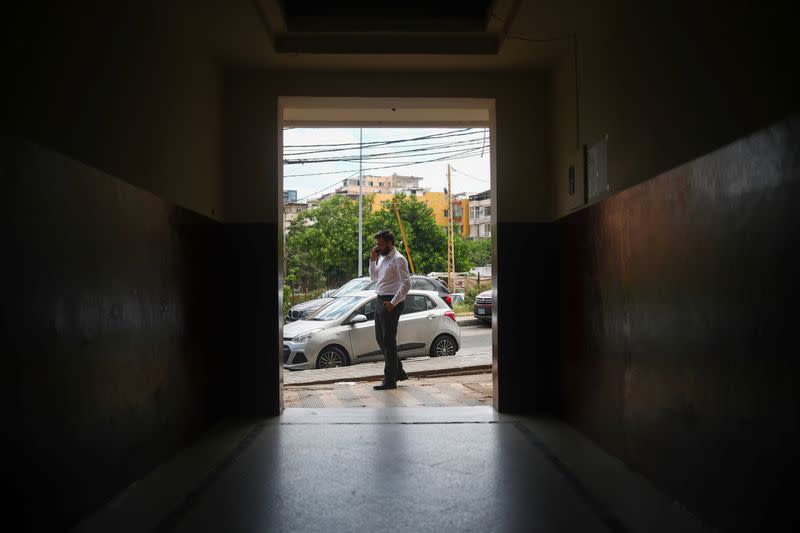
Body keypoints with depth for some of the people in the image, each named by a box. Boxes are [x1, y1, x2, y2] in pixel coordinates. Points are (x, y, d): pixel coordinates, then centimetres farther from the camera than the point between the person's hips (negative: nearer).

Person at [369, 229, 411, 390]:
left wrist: (393, 303, -21)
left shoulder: (398, 259, -13)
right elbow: (374, 277, 24)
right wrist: (373, 260, 10)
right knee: (380, 338, 14)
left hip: (390, 303, -9)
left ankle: (390, 380, 2)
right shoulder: (382, 258, 15)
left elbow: (407, 284, -19)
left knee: (388, 340, -5)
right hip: (380, 301, 9)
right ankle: (399, 371, 25)